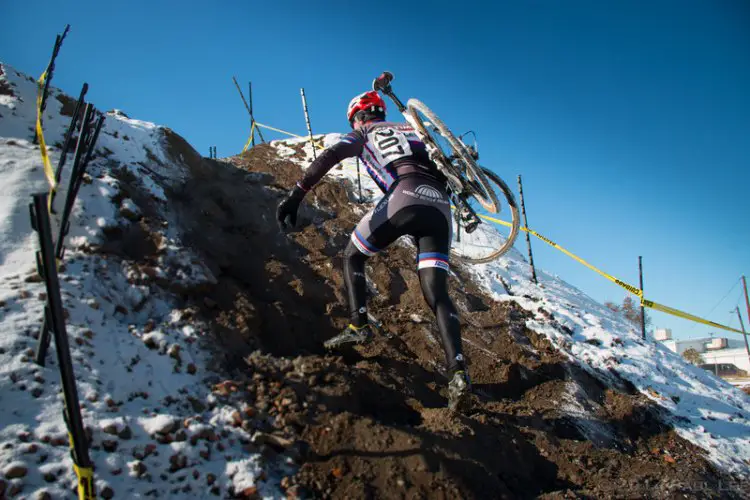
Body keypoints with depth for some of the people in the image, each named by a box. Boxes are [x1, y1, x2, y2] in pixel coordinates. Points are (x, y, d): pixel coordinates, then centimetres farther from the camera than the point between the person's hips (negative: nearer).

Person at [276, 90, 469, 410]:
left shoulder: (361, 134, 22)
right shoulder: (410, 130, 37)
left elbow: (327, 158, 5)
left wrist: (295, 196, -2)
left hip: (404, 195, -4)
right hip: (440, 206, 5)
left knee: (353, 256, 18)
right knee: (436, 293, 0)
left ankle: (359, 326, 3)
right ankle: (457, 371, -16)